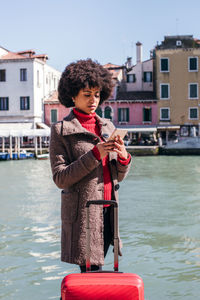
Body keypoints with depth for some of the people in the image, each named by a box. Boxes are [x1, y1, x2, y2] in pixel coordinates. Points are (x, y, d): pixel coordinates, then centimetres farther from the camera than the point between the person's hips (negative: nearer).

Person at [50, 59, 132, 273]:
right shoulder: (61, 130, -3)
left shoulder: (108, 127, 12)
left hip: (107, 210, 5)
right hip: (82, 211, -5)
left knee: (94, 270, 7)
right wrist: (95, 155, -18)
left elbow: (118, 176, 14)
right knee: (92, 271, -5)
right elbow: (60, 179, -10)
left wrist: (123, 157, -8)